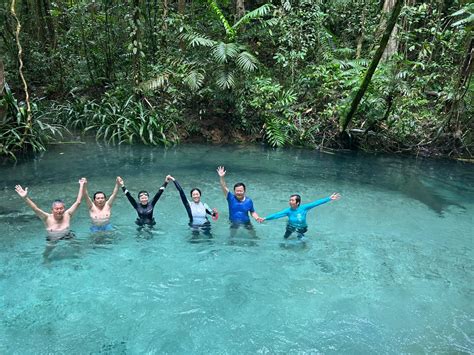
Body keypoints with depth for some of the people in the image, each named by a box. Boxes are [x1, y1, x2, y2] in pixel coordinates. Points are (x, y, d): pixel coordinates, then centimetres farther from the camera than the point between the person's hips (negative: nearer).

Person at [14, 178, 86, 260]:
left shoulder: (67, 215, -5)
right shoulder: (48, 218, -9)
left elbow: (78, 202, -6)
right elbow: (35, 209, -21)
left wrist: (82, 186, -9)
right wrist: (25, 197, -36)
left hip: (68, 239, 1)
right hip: (52, 242, -1)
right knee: (46, 256, -15)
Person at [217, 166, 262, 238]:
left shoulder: (249, 200, -1)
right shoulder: (231, 198, -6)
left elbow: (252, 212, 9)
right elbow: (224, 188, -18)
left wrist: (257, 218, -12)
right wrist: (221, 177, -32)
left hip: (246, 223, 1)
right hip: (234, 224, -1)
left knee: (254, 236, -9)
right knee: (232, 237, -17)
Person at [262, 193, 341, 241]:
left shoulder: (303, 208, -28)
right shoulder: (288, 210, -27)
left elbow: (316, 203, -30)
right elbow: (277, 215, -33)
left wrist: (329, 198, -32)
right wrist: (265, 218, -43)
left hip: (301, 228, -1)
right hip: (291, 227, 1)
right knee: (285, 238, 17)